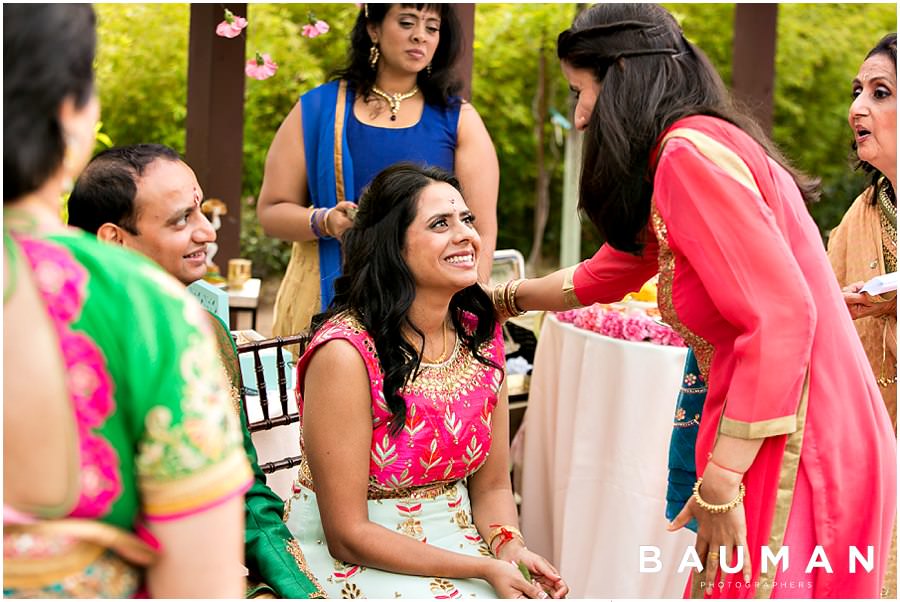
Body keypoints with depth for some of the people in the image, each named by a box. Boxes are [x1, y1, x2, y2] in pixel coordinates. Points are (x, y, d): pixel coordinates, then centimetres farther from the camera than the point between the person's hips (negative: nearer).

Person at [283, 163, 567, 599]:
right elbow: (348, 535, -17)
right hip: (349, 558, -5)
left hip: (452, 538, 6)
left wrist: (510, 549, -12)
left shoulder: (482, 337, 1)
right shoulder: (345, 353, -18)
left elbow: (491, 487, 9)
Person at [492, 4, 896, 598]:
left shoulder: (688, 152, -14)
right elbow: (603, 275, 33)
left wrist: (720, 481, -21)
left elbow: (781, 316, -23)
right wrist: (501, 297, 44)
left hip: (799, 452, -9)